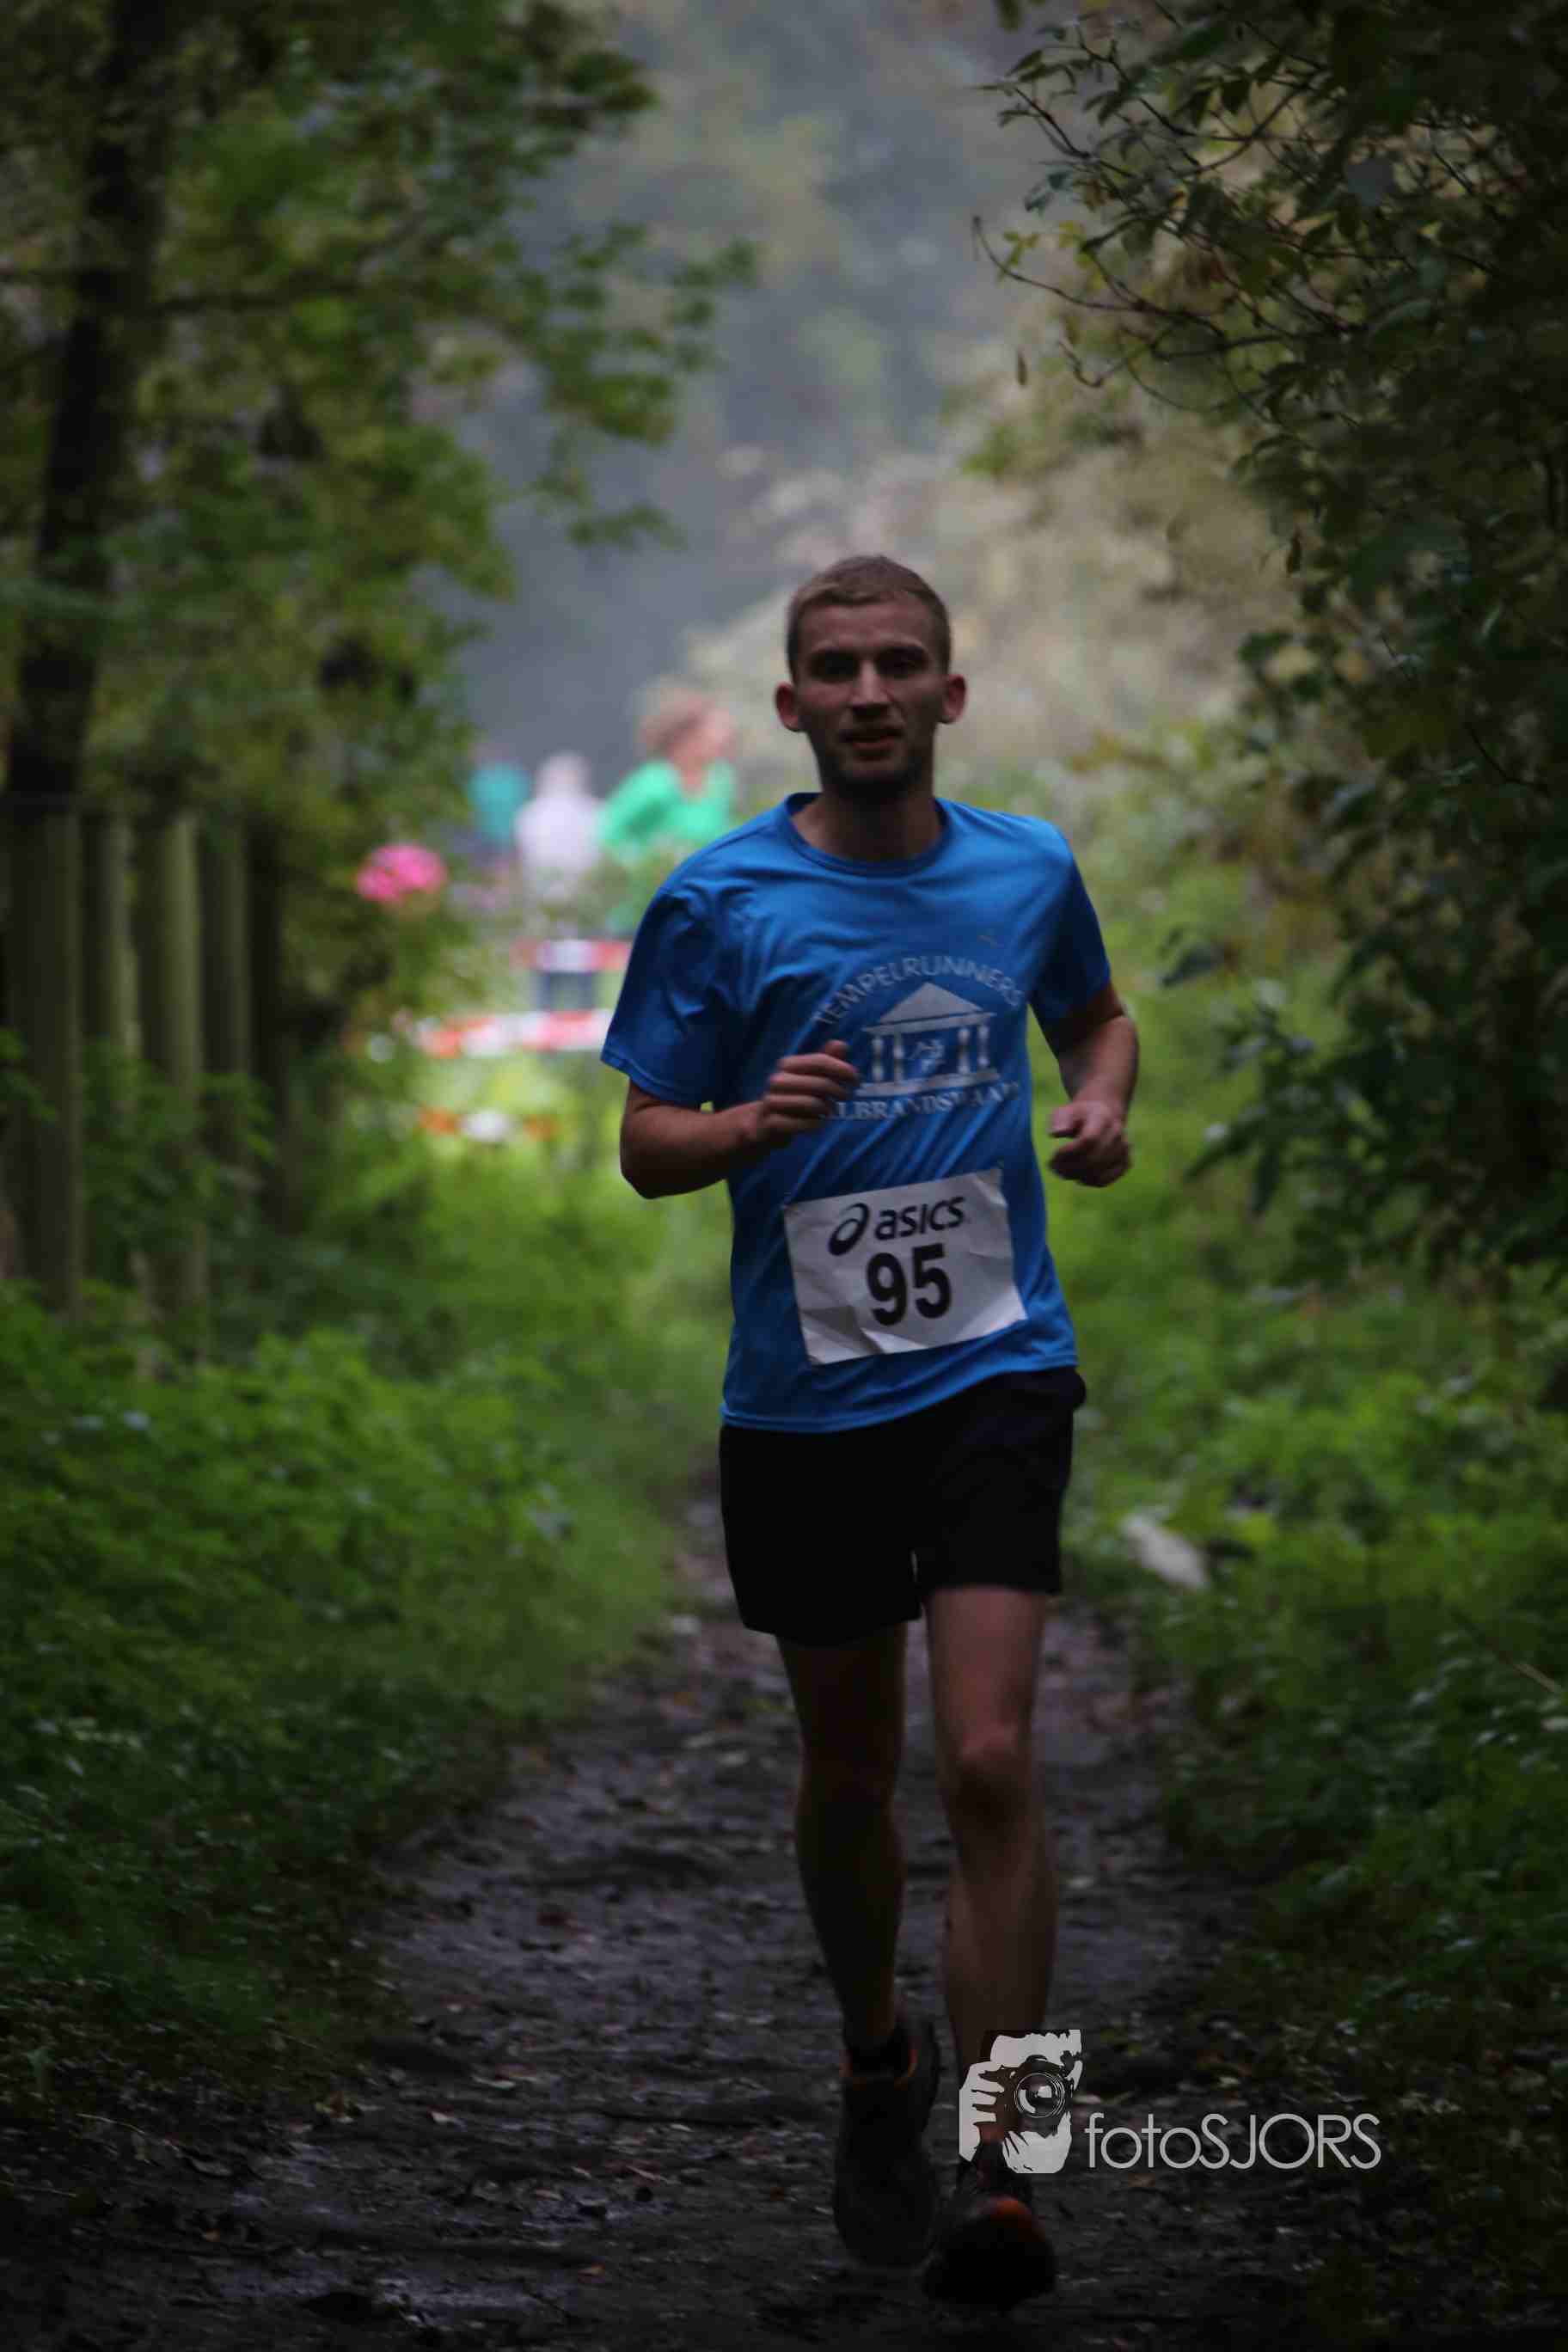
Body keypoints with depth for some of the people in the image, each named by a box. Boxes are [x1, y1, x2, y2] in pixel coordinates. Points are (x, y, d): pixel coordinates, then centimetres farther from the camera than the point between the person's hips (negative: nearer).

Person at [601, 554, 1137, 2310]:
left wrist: (1103, 1105, 3)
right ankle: (877, 2059, 39)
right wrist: (755, 1123, -20)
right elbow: (644, 1147, 2)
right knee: (849, 1771, 12)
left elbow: (1097, 1015, 25)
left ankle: (1002, 2171, -13)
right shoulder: (717, 902, -2)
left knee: (989, 1760, -14)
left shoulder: (1029, 872, 5)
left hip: (995, 1372, 0)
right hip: (802, 1394, 0)